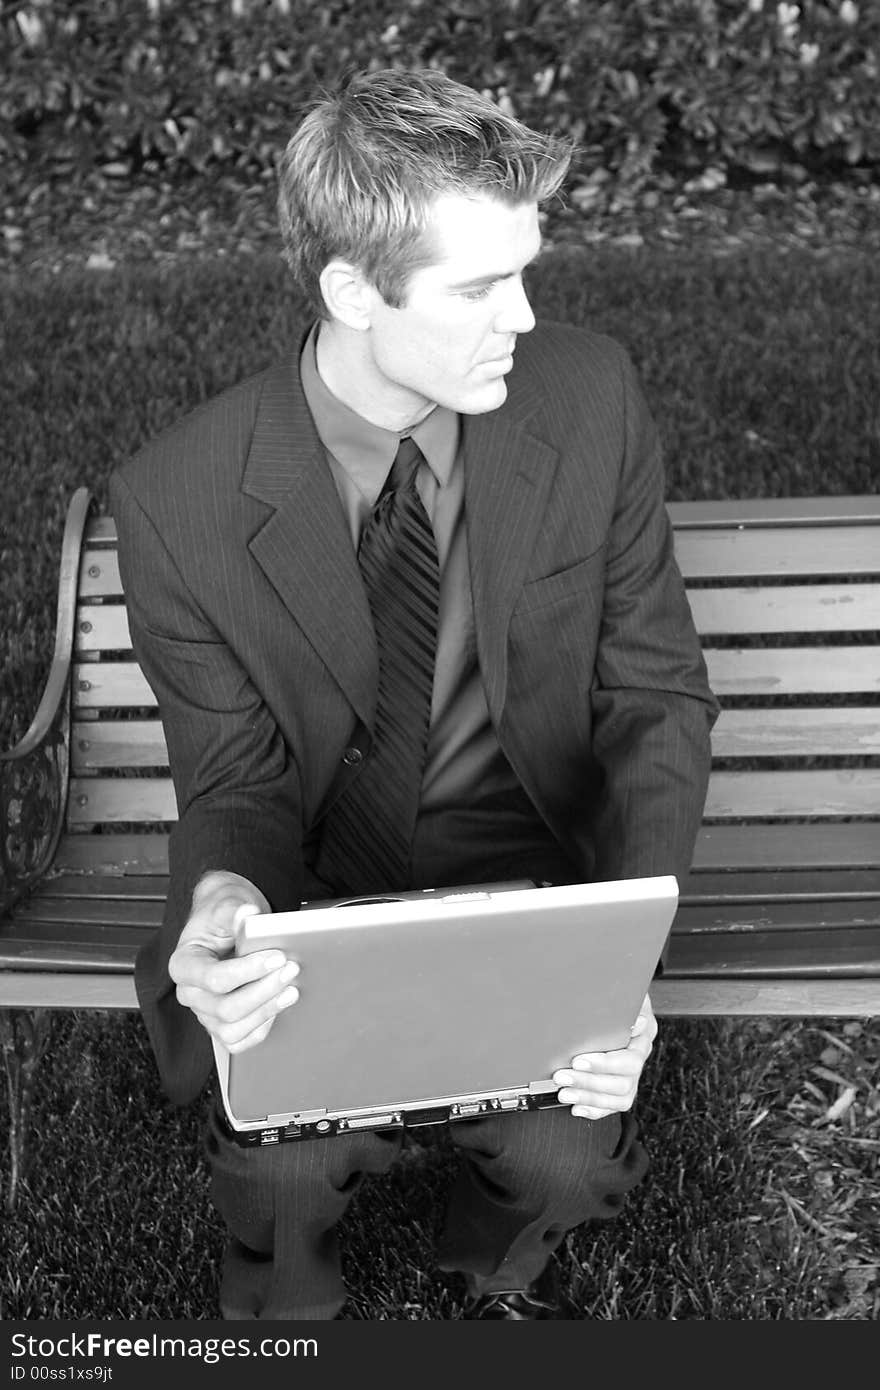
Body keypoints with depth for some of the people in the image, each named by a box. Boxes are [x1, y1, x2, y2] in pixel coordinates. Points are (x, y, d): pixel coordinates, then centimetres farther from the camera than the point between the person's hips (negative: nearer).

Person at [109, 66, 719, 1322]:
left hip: (530, 872, 2)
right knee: (284, 1169, -26)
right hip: (311, 894, -1)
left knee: (563, 1159, -22)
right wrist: (224, 900, -33)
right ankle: (288, 1318, 14)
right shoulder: (180, 501, -17)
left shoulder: (591, 397, -13)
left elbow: (659, 696, -5)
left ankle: (500, 1271, 19)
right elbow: (238, 780, -6)